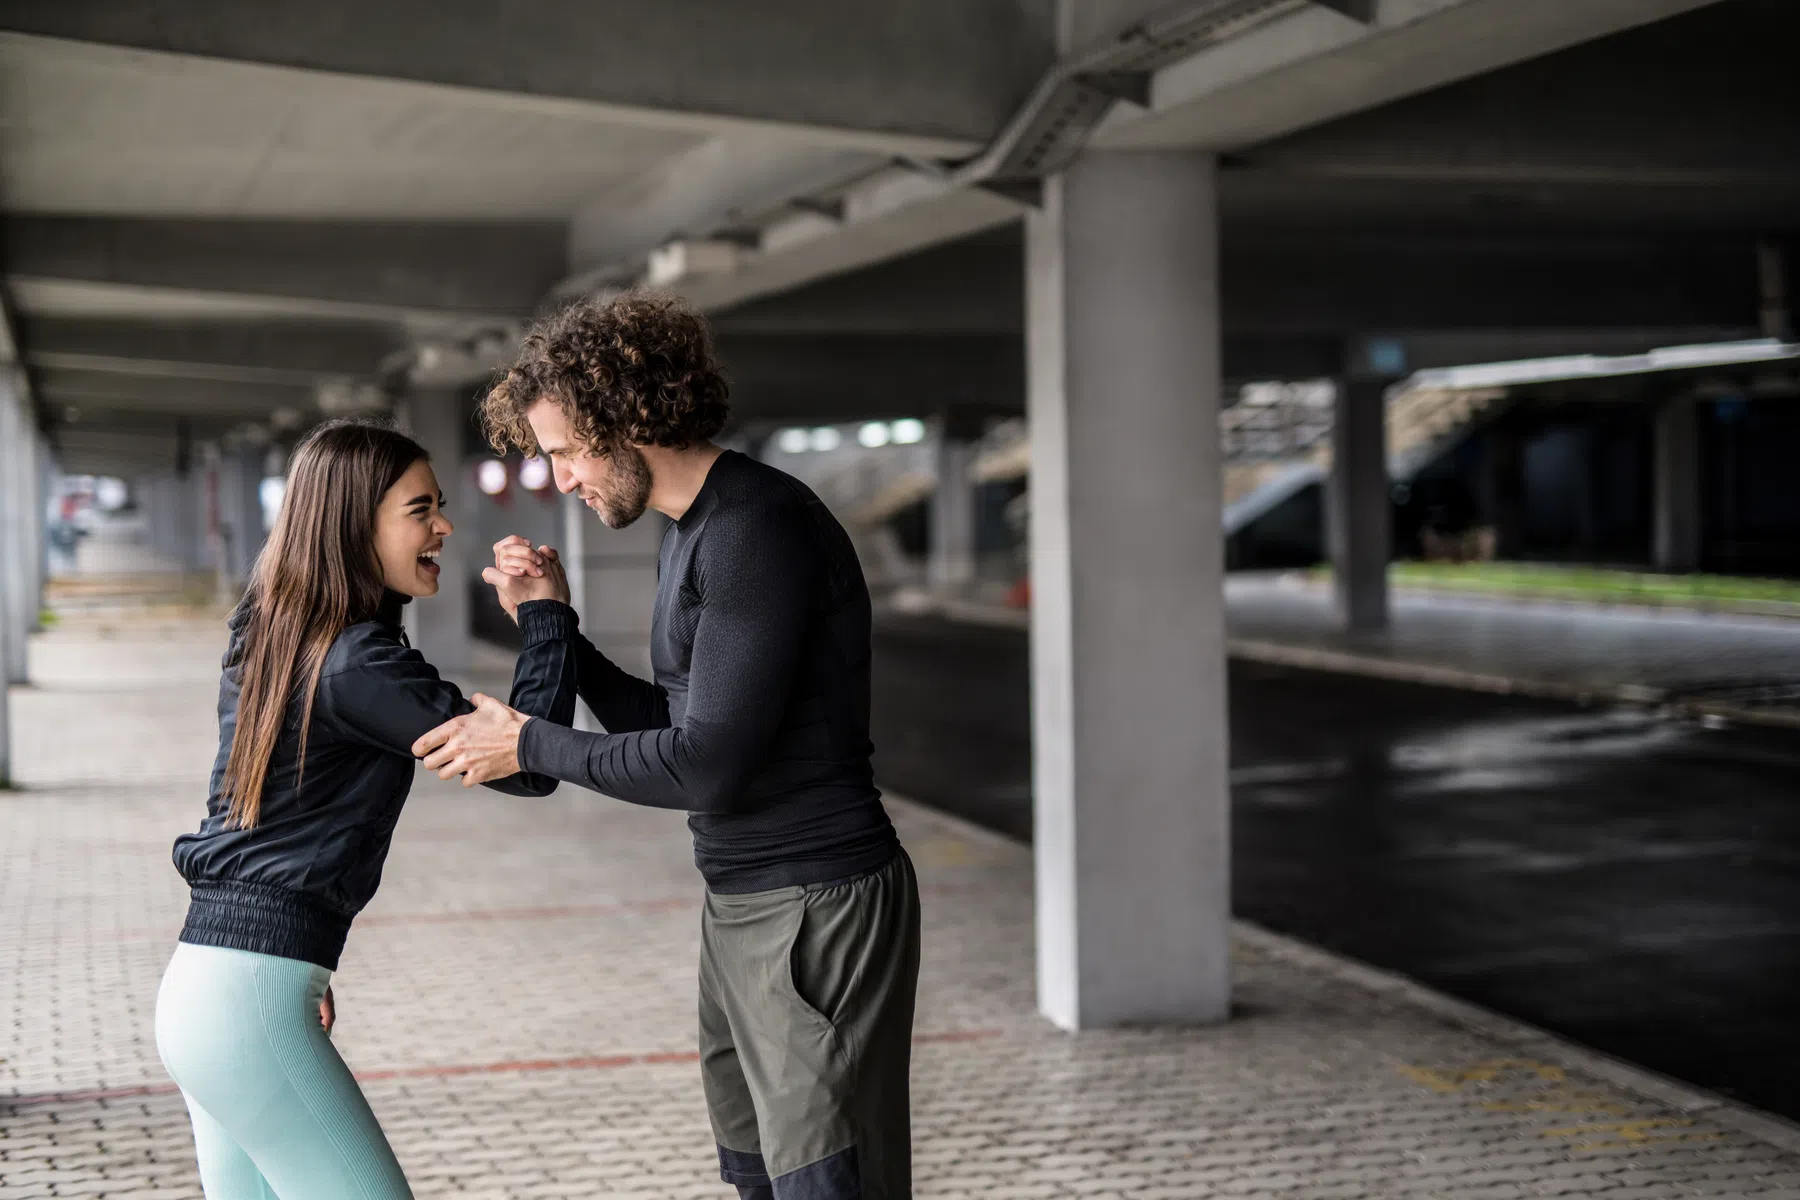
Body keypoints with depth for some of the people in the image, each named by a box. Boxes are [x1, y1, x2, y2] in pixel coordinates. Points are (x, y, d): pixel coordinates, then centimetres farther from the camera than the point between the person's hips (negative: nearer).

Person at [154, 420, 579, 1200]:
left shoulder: (264, 636, 12)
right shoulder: (356, 663, -15)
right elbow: (526, 764, -16)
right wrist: (546, 615, -7)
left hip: (196, 985, 10)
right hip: (252, 1000, -10)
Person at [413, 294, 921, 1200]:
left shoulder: (760, 528, -18)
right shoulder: (685, 538, 14)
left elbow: (706, 767, -22)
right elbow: (667, 729, 19)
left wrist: (528, 744, -11)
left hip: (820, 911, -10)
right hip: (743, 908, 10)